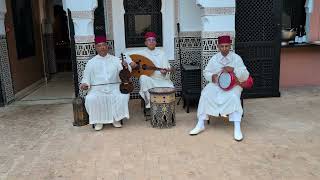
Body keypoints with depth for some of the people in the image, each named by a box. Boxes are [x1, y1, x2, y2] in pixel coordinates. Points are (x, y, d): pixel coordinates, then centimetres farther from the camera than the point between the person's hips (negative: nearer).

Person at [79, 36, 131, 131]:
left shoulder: (115, 60, 12)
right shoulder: (91, 62, 12)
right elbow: (86, 77, 14)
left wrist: (126, 67, -20)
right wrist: (84, 84, -8)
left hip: (114, 86, 0)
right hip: (97, 88, 0)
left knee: (123, 96, -29)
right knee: (91, 99, -31)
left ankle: (116, 119, -10)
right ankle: (98, 120, -10)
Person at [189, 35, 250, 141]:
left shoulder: (236, 58, -4)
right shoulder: (214, 59, 4)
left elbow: (245, 76, -9)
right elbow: (206, 72, 12)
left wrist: (233, 70, -27)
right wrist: (212, 76, -12)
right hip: (216, 85, 2)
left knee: (233, 97, -35)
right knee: (205, 95, -26)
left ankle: (237, 128, -31)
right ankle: (200, 125, -19)